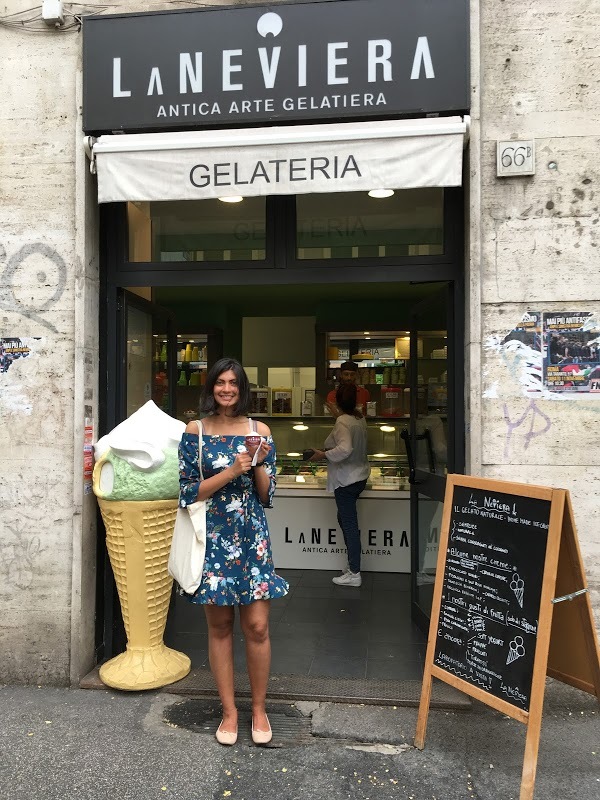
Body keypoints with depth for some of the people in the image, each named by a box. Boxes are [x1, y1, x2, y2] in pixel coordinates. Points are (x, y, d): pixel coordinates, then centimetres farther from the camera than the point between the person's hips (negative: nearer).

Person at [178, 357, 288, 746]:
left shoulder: (260, 431, 1)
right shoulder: (195, 432, -1)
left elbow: (267, 495, 3)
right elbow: (188, 492, -6)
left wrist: (258, 464, -16)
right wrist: (231, 472, -17)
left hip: (252, 538, 1)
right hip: (212, 539, 0)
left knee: (257, 626, 3)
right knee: (220, 626, 10)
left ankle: (259, 708, 25)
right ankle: (230, 710, 28)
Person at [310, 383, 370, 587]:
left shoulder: (343, 421, -20)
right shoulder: (360, 417, 6)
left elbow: (345, 449, -33)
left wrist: (323, 454, -21)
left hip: (347, 480, -9)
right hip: (359, 475, 9)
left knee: (349, 524, -2)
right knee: (345, 519, 21)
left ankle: (354, 574, 7)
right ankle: (353, 565, 28)